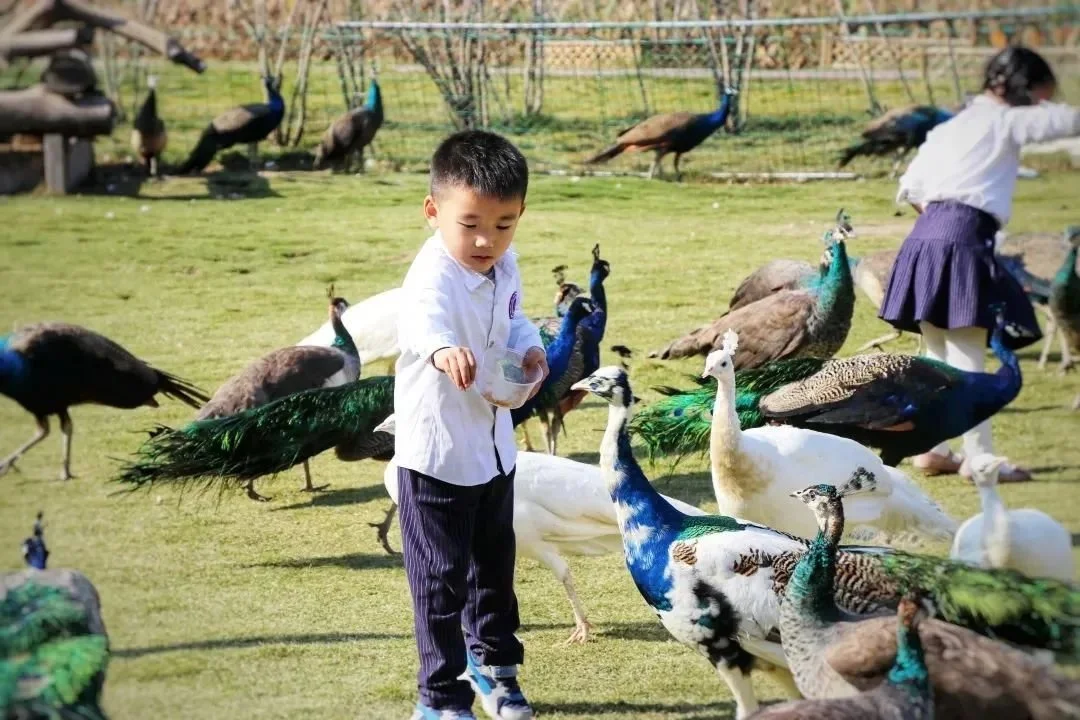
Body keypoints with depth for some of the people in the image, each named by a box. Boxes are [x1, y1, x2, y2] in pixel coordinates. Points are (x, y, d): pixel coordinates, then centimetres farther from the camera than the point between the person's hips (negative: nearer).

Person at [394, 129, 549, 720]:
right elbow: (420, 317, -51)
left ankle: (492, 660, 42)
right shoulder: (434, 276, -28)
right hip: (438, 454, -8)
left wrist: (531, 346, -7)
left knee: (495, 565, 23)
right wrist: (442, 347, -73)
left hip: (495, 444, 8)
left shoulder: (503, 267, -2)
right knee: (441, 577, 0)